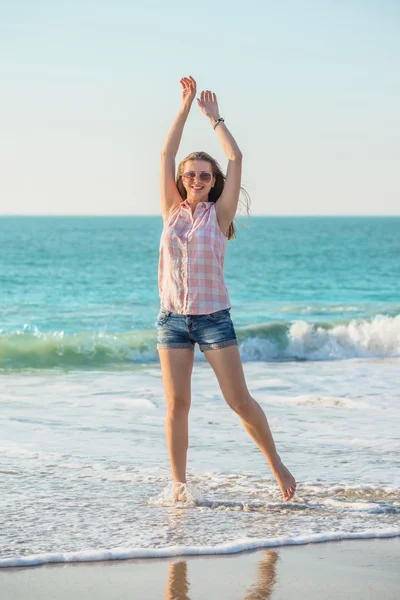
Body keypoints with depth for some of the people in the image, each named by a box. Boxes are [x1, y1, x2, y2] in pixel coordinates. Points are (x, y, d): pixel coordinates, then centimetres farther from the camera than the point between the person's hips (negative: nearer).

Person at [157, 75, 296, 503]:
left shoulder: (219, 213, 2)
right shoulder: (172, 210, 7)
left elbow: (235, 158, -3)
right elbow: (167, 153, 3)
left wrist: (214, 117, 6)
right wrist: (186, 105, 0)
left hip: (213, 317, -2)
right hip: (172, 318, 2)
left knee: (240, 401, -1)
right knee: (176, 404, 2)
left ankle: (276, 464, 15)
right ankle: (178, 484, 9)